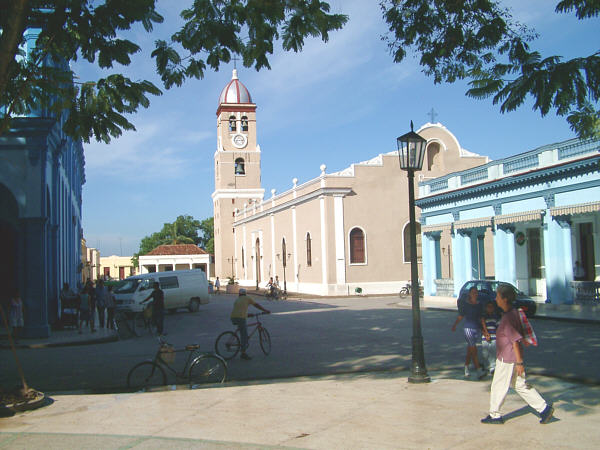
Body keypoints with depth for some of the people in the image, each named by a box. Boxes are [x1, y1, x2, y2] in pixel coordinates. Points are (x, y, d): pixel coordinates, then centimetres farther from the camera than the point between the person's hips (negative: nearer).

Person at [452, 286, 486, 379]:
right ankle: (479, 371, -15)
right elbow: (460, 316, -2)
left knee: (470, 350, 13)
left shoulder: (479, 304, 9)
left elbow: (481, 317, 10)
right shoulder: (465, 303, -4)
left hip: (478, 328, 5)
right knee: (474, 350, -11)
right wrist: (455, 325, -9)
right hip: (468, 328, -5)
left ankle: (466, 369, 25)